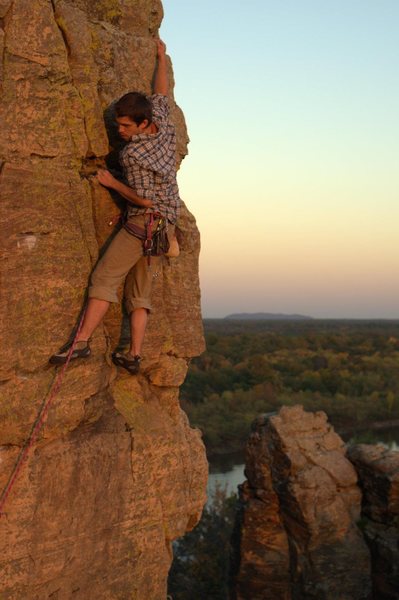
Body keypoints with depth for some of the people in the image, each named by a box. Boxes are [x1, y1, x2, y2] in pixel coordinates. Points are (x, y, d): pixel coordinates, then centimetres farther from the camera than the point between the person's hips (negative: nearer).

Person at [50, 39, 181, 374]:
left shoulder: (133, 154, -16)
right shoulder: (164, 126, 6)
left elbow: (145, 199, -16)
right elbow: (161, 94, 24)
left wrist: (113, 183, -4)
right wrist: (161, 58, 37)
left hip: (144, 220, -8)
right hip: (166, 224, 8)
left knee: (105, 277, -11)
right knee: (139, 288, 7)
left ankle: (81, 342, -20)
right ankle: (134, 356, 3)